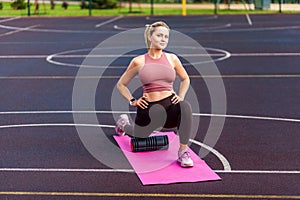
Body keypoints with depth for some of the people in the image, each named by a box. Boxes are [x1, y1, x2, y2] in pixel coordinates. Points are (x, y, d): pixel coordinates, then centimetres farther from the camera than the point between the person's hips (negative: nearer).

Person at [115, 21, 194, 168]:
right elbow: (121, 84, 11)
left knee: (185, 107, -34)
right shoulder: (139, 61, -1)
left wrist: (181, 96, 6)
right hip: (149, 109, 0)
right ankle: (123, 123, 57)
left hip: (170, 105, 1)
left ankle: (183, 152, -26)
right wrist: (132, 101, -1)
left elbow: (185, 79, 23)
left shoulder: (172, 58, 6)